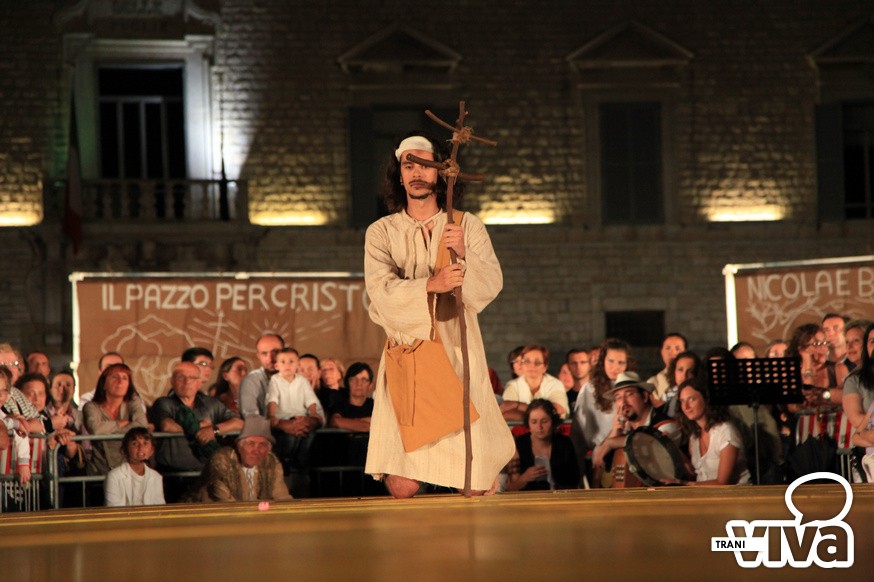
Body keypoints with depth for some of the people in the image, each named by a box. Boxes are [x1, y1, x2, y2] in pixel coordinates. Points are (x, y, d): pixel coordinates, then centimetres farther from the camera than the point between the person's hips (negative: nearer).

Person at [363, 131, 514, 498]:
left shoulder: (466, 226, 6)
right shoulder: (381, 232, 4)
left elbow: (492, 283, -5)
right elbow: (381, 291, -11)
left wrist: (464, 254, -23)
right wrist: (431, 284, -26)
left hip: (458, 356, 0)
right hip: (407, 356, 0)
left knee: (476, 487, -4)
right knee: (403, 488, -8)